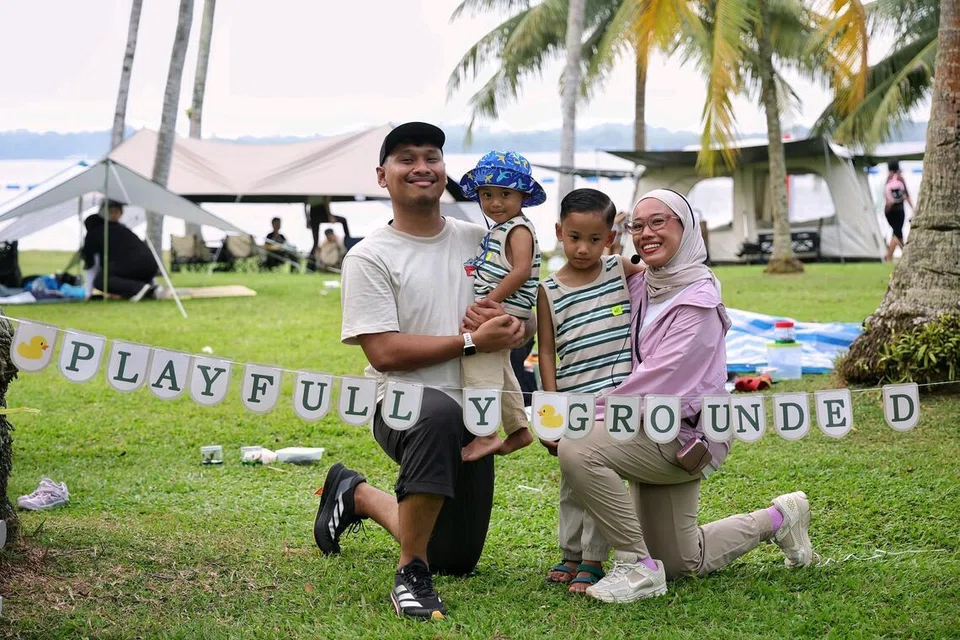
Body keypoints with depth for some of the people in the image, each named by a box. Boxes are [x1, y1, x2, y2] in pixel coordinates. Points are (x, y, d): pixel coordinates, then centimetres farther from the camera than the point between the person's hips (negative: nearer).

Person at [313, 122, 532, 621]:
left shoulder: (478, 241, 8)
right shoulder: (369, 257, -6)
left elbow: (529, 321, 12)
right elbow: (383, 352, -16)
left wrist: (510, 322, -13)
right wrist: (472, 341, -20)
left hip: (473, 416, 6)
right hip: (405, 405, -6)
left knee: (457, 559, 15)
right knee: (440, 416, -44)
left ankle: (358, 495, 41)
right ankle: (411, 574, -30)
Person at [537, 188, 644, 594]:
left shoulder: (620, 271, 2)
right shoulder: (549, 290, 1)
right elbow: (547, 351, 2)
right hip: (571, 401, 2)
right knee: (571, 482, 12)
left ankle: (593, 561, 1)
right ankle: (571, 555, 24)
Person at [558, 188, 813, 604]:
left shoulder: (698, 301, -16)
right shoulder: (639, 285, 6)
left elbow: (659, 378, -24)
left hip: (683, 435, -8)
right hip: (652, 431, 8)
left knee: (578, 449, -30)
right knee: (682, 562, 17)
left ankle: (638, 566, -20)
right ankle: (777, 520, 36)